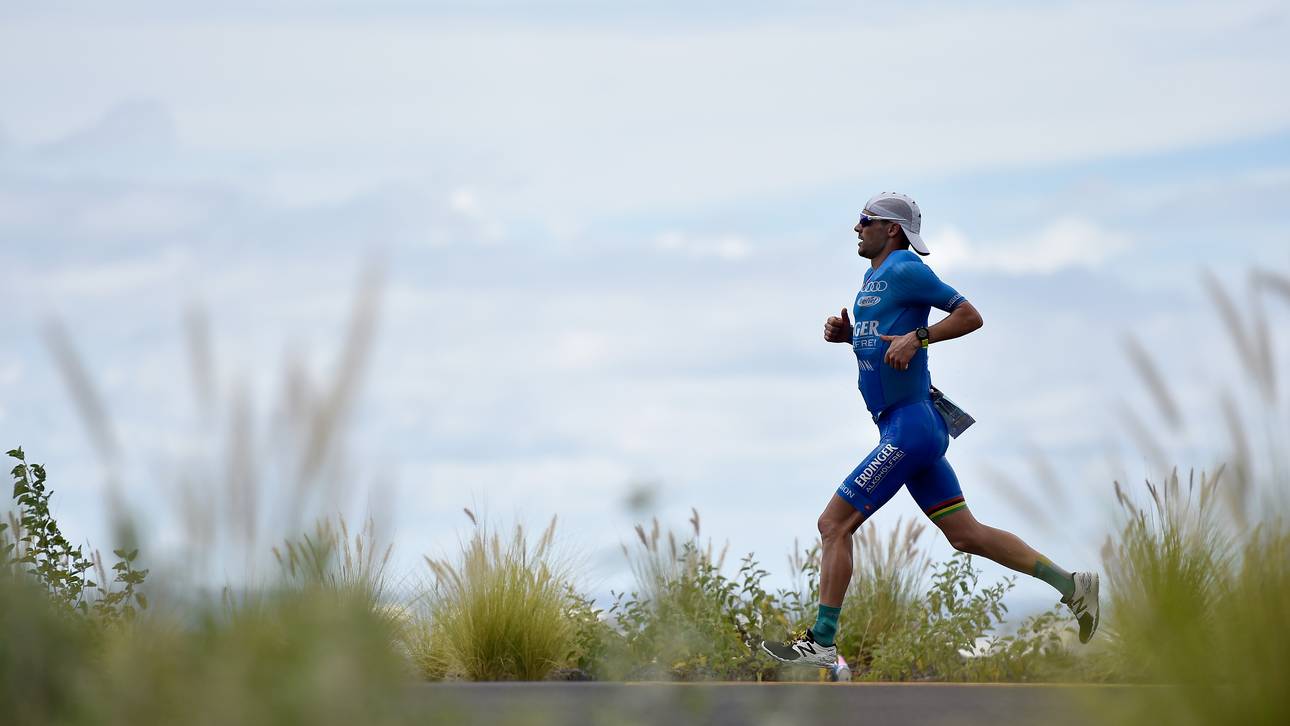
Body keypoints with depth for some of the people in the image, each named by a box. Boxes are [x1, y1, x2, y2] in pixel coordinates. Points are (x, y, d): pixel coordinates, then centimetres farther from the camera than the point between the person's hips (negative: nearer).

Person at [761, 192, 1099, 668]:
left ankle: (821, 643, -6)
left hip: (909, 427, -10)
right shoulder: (874, 276, 18)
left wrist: (917, 337, -22)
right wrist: (846, 334, 10)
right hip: (908, 426, 10)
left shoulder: (905, 270, -10)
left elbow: (969, 316, -12)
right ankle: (1071, 585, 11)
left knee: (834, 525, -8)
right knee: (965, 534, 10)